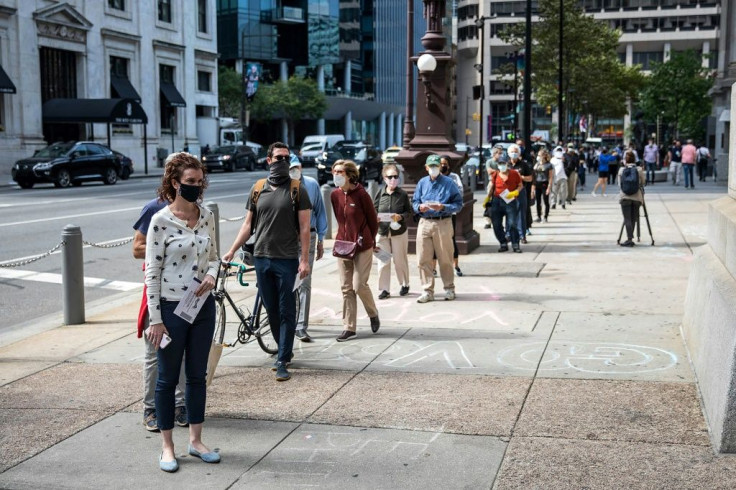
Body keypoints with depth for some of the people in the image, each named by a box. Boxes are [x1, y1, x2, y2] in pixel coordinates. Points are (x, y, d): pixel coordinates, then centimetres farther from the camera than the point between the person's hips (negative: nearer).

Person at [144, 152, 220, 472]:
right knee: (168, 378, 7)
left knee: (197, 375, 14)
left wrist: (212, 275, -8)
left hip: (203, 306, 5)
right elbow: (152, 272, -11)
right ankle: (167, 447, 18)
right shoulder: (161, 220, -12)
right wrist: (155, 319, -13)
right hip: (171, 308, -5)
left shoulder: (207, 217, 4)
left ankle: (195, 440, 26)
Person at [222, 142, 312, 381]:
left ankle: (282, 361, 2)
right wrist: (231, 251, 7)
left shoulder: (297, 190, -1)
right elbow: (248, 224, 12)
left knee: (286, 311, -2)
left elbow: (304, 227, -3)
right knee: (271, 310, 10)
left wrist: (304, 259, -10)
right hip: (261, 257, 4)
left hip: (287, 259, -4)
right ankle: (285, 351, 26)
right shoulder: (257, 189, 8)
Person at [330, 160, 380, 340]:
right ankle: (349, 327, 11)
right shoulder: (334, 195, 4)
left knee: (359, 285, -6)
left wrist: (368, 240, 8)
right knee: (346, 288, 5)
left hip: (362, 247, -5)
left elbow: (373, 220, -1)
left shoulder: (361, 194, -10)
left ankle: (373, 314, 22)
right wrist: (344, 238, 15)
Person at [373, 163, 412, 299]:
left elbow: (409, 212, 0)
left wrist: (400, 217, -19)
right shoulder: (380, 194, 0)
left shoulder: (402, 194, -2)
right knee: (383, 261, 0)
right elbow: (374, 211, 4)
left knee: (400, 260, 9)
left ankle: (404, 284, 29)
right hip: (382, 232, 1)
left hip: (399, 231, -1)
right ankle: (384, 289, 9)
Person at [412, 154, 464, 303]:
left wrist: (443, 207, -18)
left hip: (443, 223, -3)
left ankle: (449, 289, 19)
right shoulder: (422, 183, 12)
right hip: (424, 223, 3)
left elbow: (458, 204, -4)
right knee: (423, 259, 1)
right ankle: (428, 291, 10)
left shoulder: (449, 183, 1)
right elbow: (414, 202, 12)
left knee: (445, 259, 4)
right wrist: (420, 207, -10)